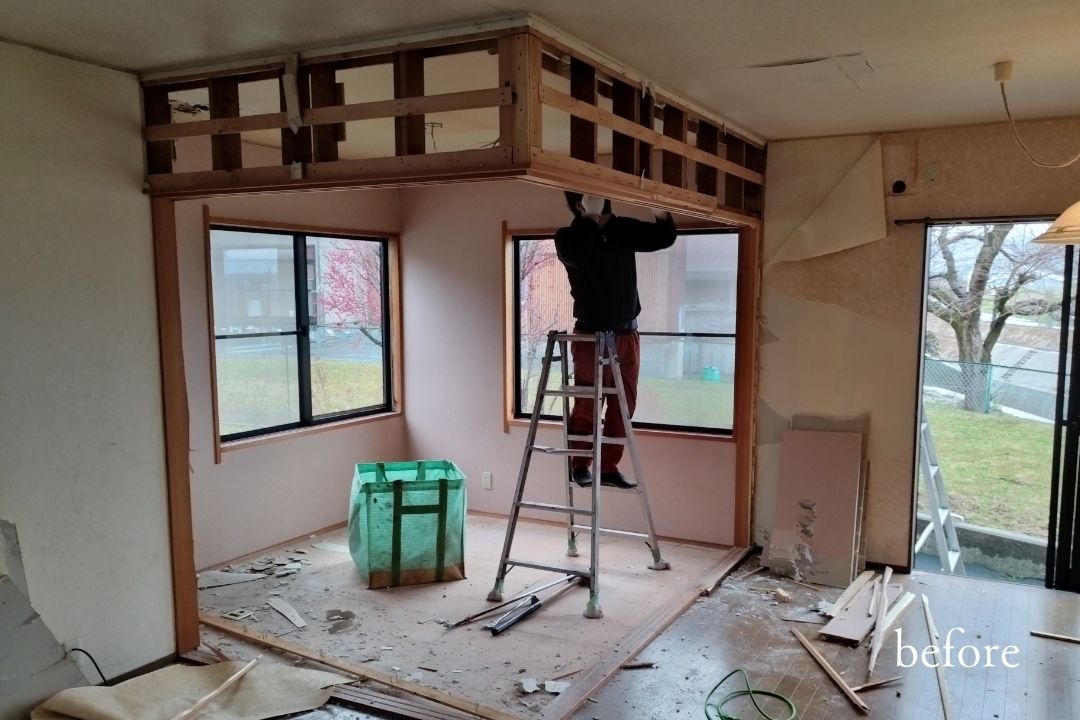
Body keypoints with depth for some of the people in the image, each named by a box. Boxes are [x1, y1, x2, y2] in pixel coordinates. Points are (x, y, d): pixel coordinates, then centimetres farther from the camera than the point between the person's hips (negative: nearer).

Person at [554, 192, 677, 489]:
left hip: (627, 334, 5)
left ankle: (608, 467, 17)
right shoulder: (569, 236, -7)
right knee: (587, 405, -1)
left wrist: (660, 211, -9)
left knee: (623, 405, 7)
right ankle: (578, 464, 16)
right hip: (591, 336, -5)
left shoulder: (624, 229, 7)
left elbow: (664, 238, 9)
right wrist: (591, 216, -24)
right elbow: (575, 256, -29)